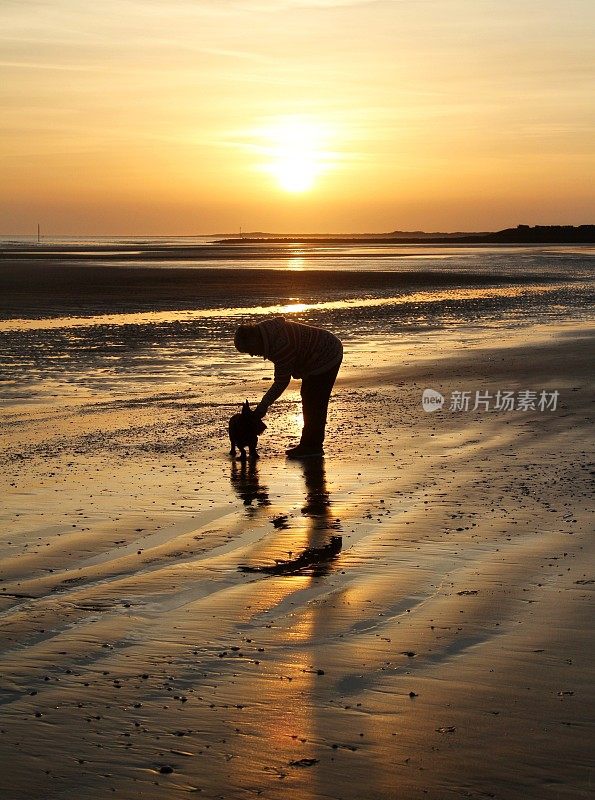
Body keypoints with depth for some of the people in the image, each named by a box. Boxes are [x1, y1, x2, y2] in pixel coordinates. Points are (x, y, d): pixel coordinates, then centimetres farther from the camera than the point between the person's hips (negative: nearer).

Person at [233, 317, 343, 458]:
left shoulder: (281, 345, -34)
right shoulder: (265, 328, -4)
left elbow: (281, 382, -28)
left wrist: (262, 407, -23)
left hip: (327, 358, -11)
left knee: (313, 404, -10)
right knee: (308, 401, 13)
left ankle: (312, 447, -5)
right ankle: (310, 445, 18)